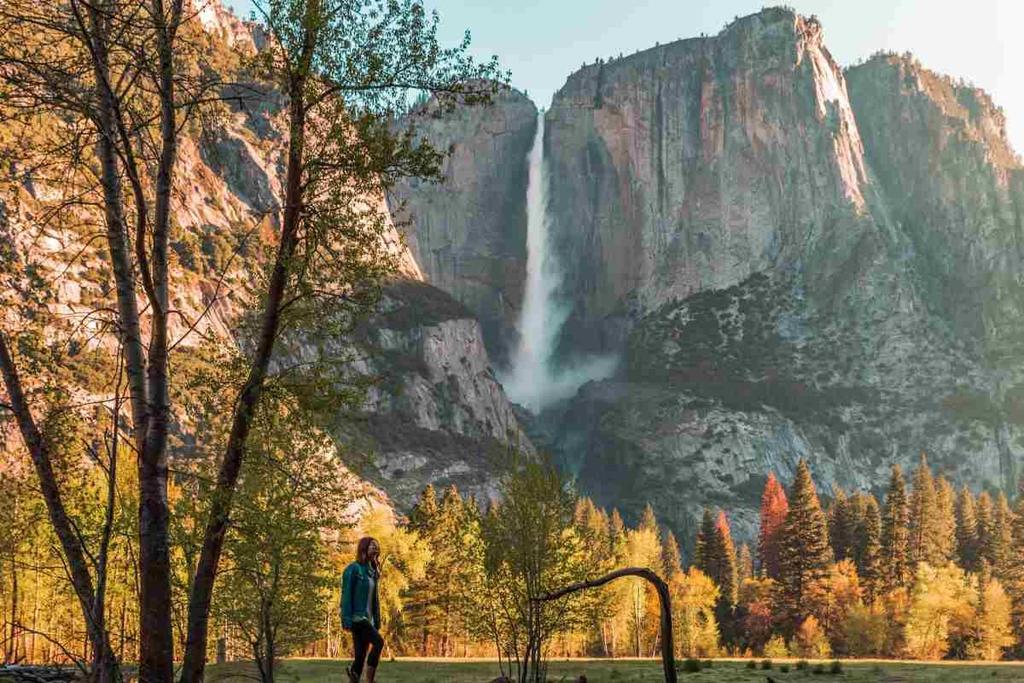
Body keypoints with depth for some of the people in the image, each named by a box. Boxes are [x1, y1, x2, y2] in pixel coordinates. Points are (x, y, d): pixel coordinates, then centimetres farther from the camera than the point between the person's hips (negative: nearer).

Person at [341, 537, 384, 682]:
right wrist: (346, 620, -18)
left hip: (368, 618, 8)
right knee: (378, 641, -23)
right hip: (357, 617, -8)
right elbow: (346, 595, -11)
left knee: (361, 654, 4)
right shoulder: (353, 569, -7)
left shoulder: (373, 572, 16)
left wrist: (377, 622, 15)